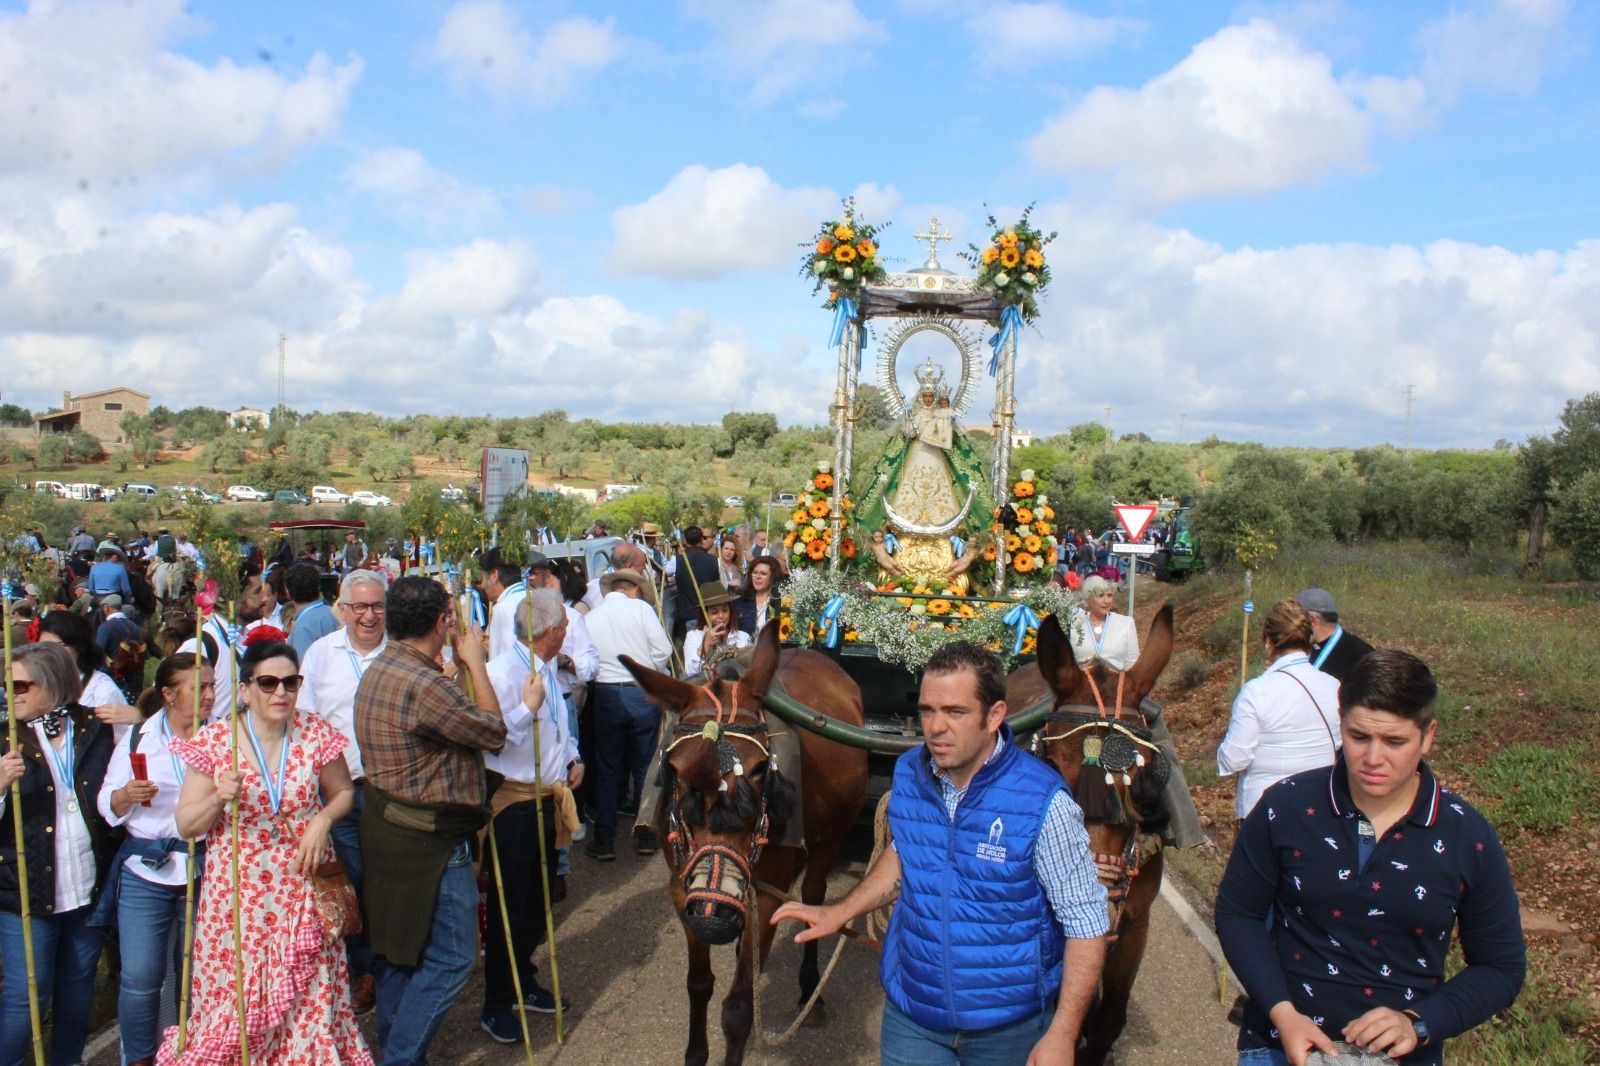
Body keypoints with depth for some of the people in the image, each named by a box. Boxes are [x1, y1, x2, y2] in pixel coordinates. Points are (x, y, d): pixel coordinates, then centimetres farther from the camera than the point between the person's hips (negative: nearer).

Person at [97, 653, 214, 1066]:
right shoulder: (138, 737, 3)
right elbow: (107, 805, 5)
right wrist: (126, 795, -15)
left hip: (204, 870, 0)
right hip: (146, 870, 0)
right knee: (140, 975, 1)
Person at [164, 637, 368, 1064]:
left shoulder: (316, 735, -4)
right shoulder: (214, 741, -6)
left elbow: (343, 792, 11)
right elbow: (186, 825, -2)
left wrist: (323, 819, -9)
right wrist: (218, 799, -21)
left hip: (302, 891, 1)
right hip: (237, 894, -1)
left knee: (309, 996, 4)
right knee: (235, 995, 4)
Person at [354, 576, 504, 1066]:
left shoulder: (378, 670, 6)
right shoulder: (425, 686, -26)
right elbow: (494, 731, -14)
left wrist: (459, 664, 11)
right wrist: (474, 661, -6)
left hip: (386, 827, 10)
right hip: (430, 841, -10)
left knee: (399, 948, 20)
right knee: (450, 958, 1)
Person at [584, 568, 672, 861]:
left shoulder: (591, 616, 5)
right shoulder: (640, 607, -3)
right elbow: (663, 650, -7)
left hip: (606, 694, 2)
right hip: (642, 693, -1)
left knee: (607, 770, 11)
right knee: (644, 766, 12)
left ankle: (604, 840, 13)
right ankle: (645, 834, 18)